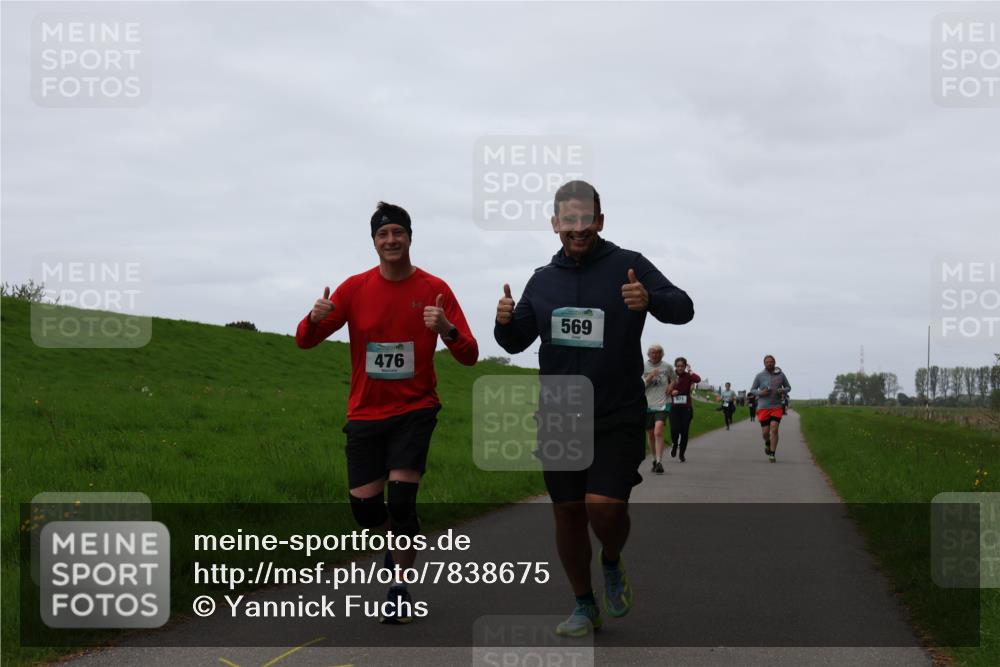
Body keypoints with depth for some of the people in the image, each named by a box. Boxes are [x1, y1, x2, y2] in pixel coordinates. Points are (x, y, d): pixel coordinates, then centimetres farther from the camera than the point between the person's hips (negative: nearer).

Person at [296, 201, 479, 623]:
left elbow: (469, 356, -9)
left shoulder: (434, 290, -6)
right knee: (364, 508, 0)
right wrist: (315, 318, -26)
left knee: (401, 500, -13)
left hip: (414, 410, -2)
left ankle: (400, 589, 7)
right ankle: (401, 537, 36)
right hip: (366, 413, 2)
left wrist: (446, 328, -31)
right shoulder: (355, 288, -1)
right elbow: (304, 341, -2)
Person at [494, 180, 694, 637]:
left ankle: (612, 566, 17)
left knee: (605, 506, -17)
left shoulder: (627, 265, -5)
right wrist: (505, 322, -9)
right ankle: (585, 606, 26)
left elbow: (683, 308, -13)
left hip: (618, 419, -4)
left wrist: (650, 299, -36)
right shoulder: (543, 279, 9)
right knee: (568, 514, 7)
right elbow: (517, 342, 15)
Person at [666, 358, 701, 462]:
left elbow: (698, 379, -25)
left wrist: (690, 371, -14)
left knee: (684, 432, 1)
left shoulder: (688, 376, -3)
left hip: (686, 408, 0)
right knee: (674, 430, -14)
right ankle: (674, 444, 20)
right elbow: (666, 391, 6)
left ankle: (682, 454, 19)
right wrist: (671, 392, -14)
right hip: (674, 407, 0)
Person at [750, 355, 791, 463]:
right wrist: (761, 393, -14)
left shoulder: (781, 375, 2)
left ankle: (772, 454, -7)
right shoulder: (759, 376, -1)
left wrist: (783, 391, -9)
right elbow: (752, 390, 7)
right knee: (765, 432, 1)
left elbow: (788, 387, 14)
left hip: (776, 407, 0)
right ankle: (767, 443, 36)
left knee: (774, 430, -13)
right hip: (763, 407, 0)